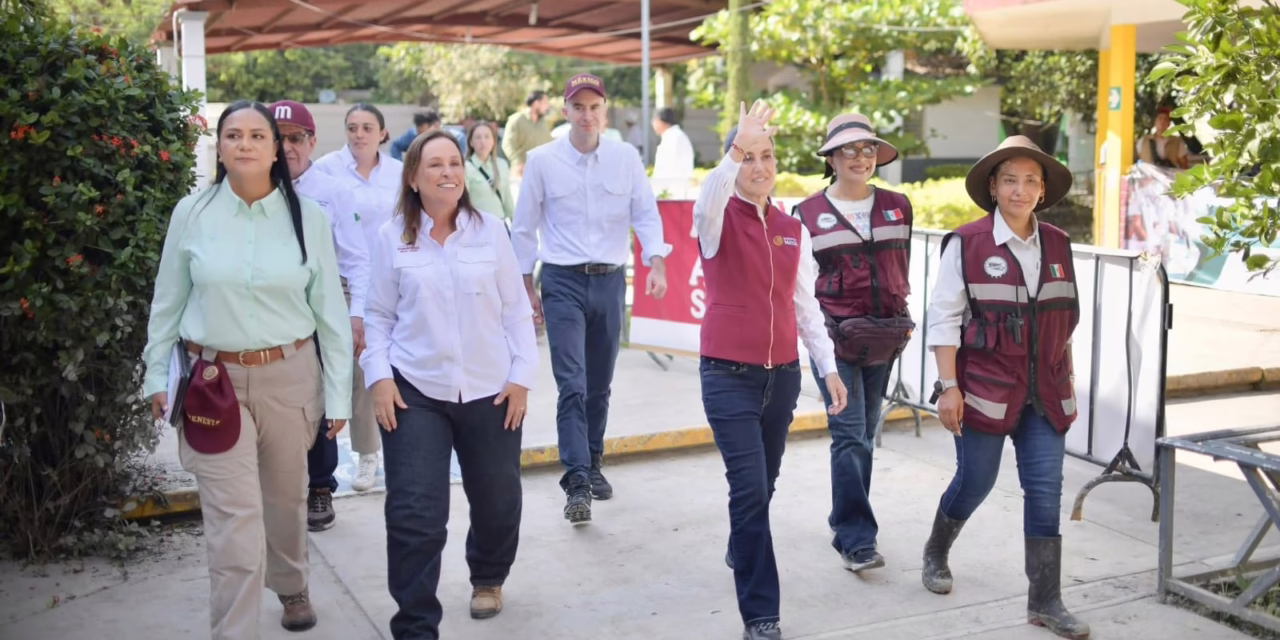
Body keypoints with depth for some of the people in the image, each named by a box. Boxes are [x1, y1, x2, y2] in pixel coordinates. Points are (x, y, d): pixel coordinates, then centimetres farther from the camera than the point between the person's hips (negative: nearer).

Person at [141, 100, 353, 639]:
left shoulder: (307, 217, -3)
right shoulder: (192, 213, -3)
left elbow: (330, 311, 1)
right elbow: (167, 302, 7)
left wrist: (338, 392, 0)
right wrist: (157, 376, 7)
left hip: (290, 377, 2)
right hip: (214, 381, -1)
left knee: (286, 498, 19)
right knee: (234, 522, -6)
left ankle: (291, 586, 47)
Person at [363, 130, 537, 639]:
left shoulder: (491, 230, -1)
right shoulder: (392, 237, -1)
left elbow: (516, 310, 2)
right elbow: (380, 316, 4)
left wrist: (522, 376, -2)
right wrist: (379, 376, -6)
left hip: (490, 390, 2)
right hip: (415, 392, -1)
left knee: (497, 501, 16)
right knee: (414, 514, -7)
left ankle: (488, 578, 45)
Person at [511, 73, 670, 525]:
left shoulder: (625, 158, 1)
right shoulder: (543, 160, -2)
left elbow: (646, 214, 2)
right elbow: (524, 227, 5)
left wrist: (657, 264, -14)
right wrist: (525, 285, 5)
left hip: (610, 280, 3)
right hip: (563, 282, -2)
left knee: (599, 385, 12)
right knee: (572, 386, -10)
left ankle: (592, 465, 29)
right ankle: (577, 483, -10)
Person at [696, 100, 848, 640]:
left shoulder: (792, 229, 8)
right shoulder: (719, 219, -7)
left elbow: (804, 305, 12)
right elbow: (707, 201, -33)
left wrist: (829, 366, 6)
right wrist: (735, 151, -48)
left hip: (783, 373, 5)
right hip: (729, 375, -5)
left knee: (763, 483, 19)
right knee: (750, 488, -11)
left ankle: (742, 551, 48)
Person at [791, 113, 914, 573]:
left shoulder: (898, 207, 9)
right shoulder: (809, 213, 0)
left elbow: (903, 266, 16)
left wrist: (902, 318, 12)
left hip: (885, 337, 4)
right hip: (835, 337, -4)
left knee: (865, 434, 12)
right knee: (850, 434, -10)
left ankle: (846, 520, 26)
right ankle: (857, 538, -5)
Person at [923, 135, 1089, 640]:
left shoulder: (1057, 245, 5)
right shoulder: (967, 243, -9)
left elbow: (1066, 319, 13)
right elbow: (944, 318, -9)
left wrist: (1068, 380, 14)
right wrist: (949, 386, -12)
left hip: (1045, 394, 4)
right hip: (985, 388, -4)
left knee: (1045, 489, 2)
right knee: (976, 481, 9)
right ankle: (936, 553, 37)